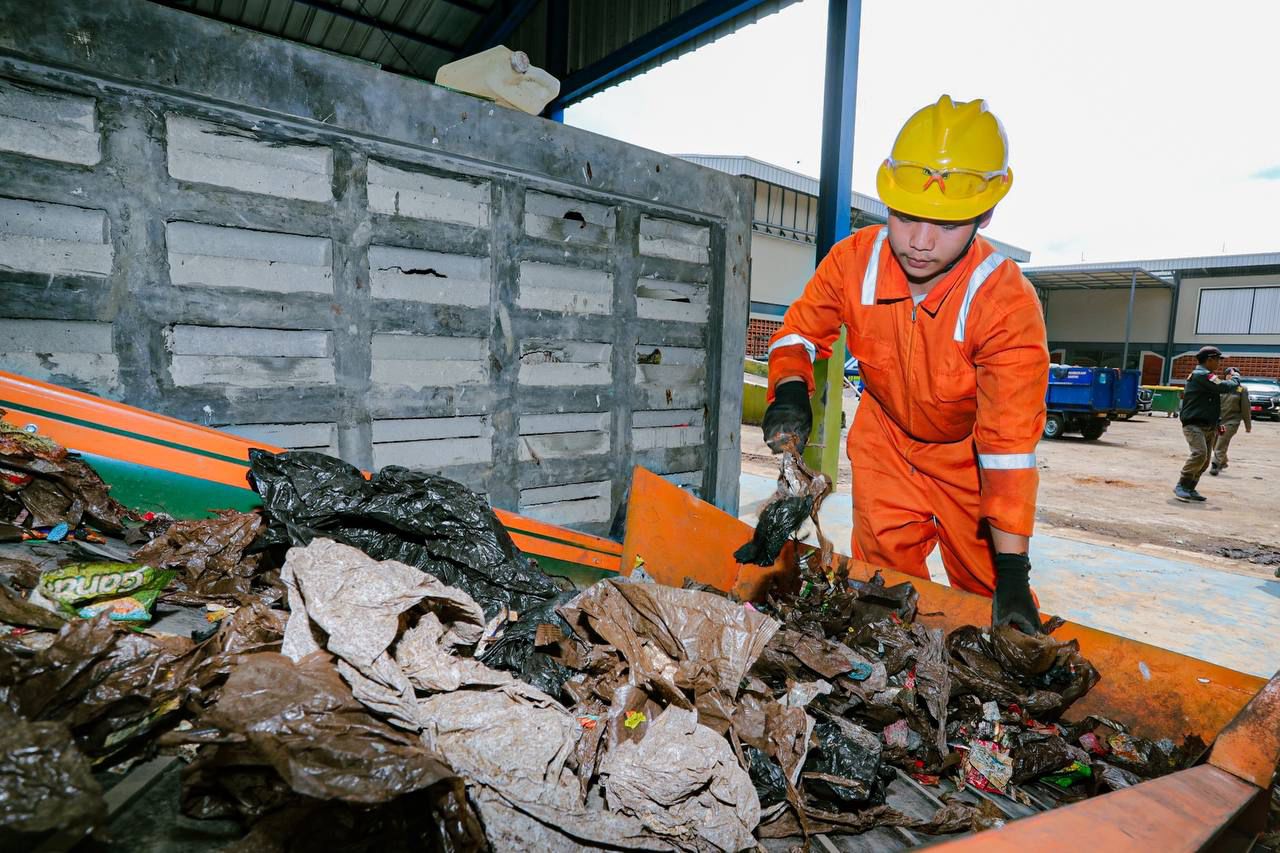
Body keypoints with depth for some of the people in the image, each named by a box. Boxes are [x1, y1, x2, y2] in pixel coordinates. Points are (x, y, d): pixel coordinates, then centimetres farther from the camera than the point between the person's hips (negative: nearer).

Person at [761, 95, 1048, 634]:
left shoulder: (1009, 304, -31)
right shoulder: (853, 261, -23)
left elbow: (1009, 443, -32)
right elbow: (801, 328, -7)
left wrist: (1013, 570, -33)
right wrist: (790, 392, -30)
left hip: (969, 452, -2)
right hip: (884, 438, 3)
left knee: (985, 590, 5)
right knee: (881, 577, 10)